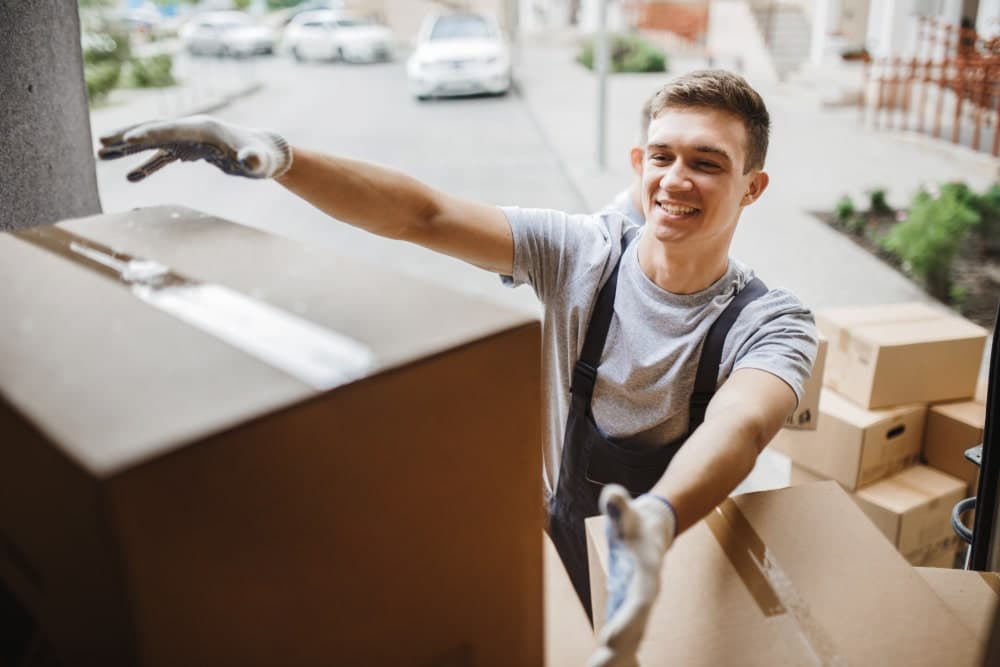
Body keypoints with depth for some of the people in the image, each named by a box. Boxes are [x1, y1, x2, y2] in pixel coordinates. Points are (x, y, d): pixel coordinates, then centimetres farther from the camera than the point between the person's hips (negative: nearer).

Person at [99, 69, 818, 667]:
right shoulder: (582, 253, -10)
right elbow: (423, 214, -21)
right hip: (557, 547, 2)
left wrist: (655, 522, -58)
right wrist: (276, 154, -35)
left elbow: (738, 426, -37)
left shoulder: (771, 323, -15)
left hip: (686, 561, -1)